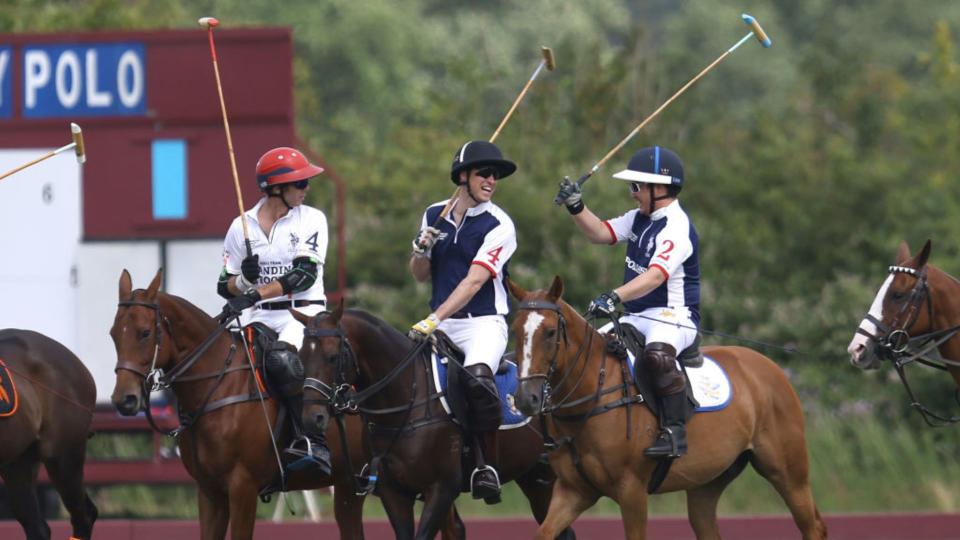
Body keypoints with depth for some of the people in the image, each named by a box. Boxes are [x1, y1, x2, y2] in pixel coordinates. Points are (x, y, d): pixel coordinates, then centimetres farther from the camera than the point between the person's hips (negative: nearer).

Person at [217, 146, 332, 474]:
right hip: (262, 318, 4)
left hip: (304, 314, -4)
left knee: (281, 359, -34)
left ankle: (313, 444, -33)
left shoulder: (311, 220, 3)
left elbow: (305, 273, -12)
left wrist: (255, 294, -23)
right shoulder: (242, 227, 10)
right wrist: (244, 279, -13)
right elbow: (225, 287, 12)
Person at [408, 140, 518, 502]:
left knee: (477, 376, -33)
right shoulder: (434, 216, 10)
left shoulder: (498, 225, -6)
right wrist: (421, 250, -6)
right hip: (439, 323, 5)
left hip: (484, 322, -5)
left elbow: (474, 281, -17)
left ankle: (486, 465, -24)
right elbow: (420, 275, 17)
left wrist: (434, 319, -26)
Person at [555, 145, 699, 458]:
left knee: (657, 355, -38)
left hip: (673, 316, -10)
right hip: (637, 316, 10)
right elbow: (600, 233, 16)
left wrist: (614, 297, -42)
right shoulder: (640, 219, 12)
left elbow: (656, 276, -30)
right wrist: (576, 206, 0)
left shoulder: (676, 228, -17)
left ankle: (674, 432, -35)